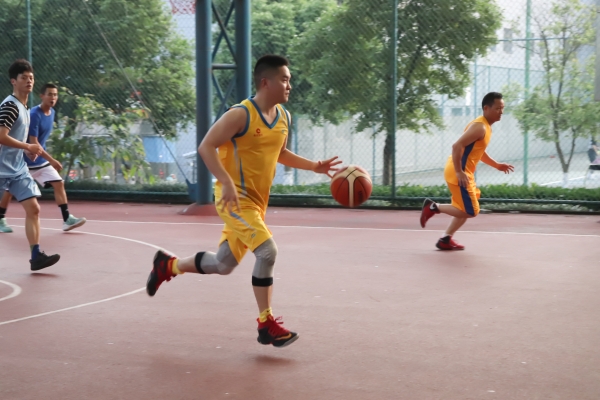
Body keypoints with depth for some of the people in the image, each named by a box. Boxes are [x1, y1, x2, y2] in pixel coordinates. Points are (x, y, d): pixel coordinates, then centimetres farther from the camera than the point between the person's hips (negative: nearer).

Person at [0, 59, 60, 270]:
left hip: (18, 168, 8)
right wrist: (29, 147, -18)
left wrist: (28, 150, 9)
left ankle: (36, 256, -3)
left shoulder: (24, 108, 13)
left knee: (33, 209, -2)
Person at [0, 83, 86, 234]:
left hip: (41, 160, 7)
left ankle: (67, 219, -9)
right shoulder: (34, 115, -23)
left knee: (59, 183, -6)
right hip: (23, 160, -7)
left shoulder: (52, 112, 2)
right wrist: (52, 160, -29)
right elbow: (33, 143, -26)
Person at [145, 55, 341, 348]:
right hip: (235, 199, -8)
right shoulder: (241, 115, -16)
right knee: (267, 251, -20)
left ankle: (168, 266, 37)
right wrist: (227, 182, -29)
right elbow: (206, 147, -19)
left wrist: (315, 166, 12)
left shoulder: (284, 117, 8)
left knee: (223, 264, 14)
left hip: (257, 201, 8)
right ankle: (266, 325, -8)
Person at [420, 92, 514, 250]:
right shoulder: (479, 127, -18)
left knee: (466, 210, 18)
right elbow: (457, 146, -27)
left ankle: (445, 240, 22)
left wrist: (497, 165, 21)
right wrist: (459, 173, -28)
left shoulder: (486, 127, 14)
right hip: (458, 174, -10)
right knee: (470, 212, -7)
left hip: (464, 173, 10)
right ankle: (433, 207, 3)